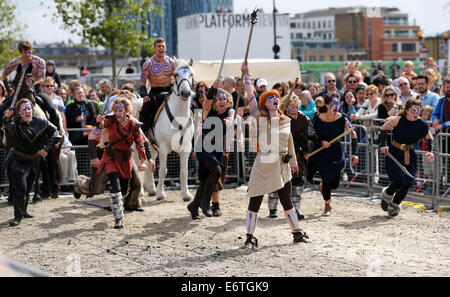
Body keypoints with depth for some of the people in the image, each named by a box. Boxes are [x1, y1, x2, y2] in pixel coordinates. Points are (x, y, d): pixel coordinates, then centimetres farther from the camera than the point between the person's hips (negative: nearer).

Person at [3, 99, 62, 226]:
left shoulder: (41, 122, -7)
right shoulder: (15, 122, -17)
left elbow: (54, 133, 5)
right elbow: (8, 125, -41)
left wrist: (47, 148, -6)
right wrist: (7, 118, -64)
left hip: (32, 161, 4)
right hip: (16, 160, -4)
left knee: (27, 188, 16)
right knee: (20, 189, -11)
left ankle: (23, 210, 39)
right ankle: (18, 216, 3)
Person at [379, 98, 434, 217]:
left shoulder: (422, 124, -7)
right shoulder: (398, 120, -15)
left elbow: (429, 138, 10)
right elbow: (383, 129, 0)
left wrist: (430, 151, -6)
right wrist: (383, 145, -8)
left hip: (410, 156, 3)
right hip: (394, 153, -3)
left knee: (407, 184, -1)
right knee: (399, 181, -17)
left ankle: (395, 204, 28)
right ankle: (386, 194, 18)